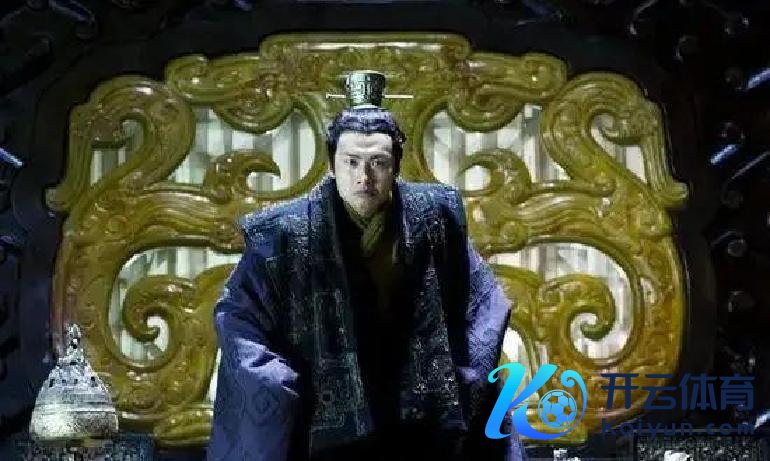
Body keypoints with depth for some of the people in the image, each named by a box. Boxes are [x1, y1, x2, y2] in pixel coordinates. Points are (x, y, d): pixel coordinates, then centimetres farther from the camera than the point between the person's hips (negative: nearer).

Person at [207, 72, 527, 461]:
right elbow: (235, 313, -3)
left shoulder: (432, 216, -6)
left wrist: (464, 378, -1)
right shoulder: (289, 232, -12)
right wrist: (280, 387, -11)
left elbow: (481, 298, 6)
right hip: (333, 424, -2)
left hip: (424, 425, 2)